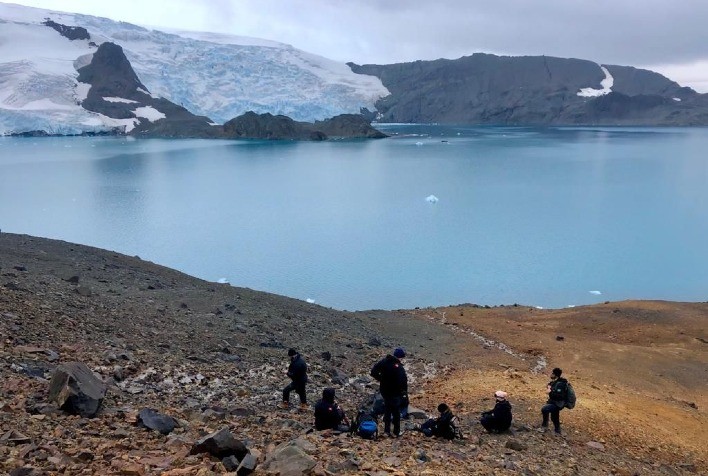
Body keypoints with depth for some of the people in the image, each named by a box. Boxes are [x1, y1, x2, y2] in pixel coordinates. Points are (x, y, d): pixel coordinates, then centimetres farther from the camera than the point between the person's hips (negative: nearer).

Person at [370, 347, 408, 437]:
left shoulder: (383, 361, -6)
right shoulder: (399, 367, -24)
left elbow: (373, 372, -3)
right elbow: (403, 381, -25)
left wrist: (381, 379, 6)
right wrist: (405, 393, -12)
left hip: (384, 391, 5)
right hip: (395, 393, -5)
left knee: (387, 410, 22)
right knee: (396, 412, 12)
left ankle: (387, 430, 29)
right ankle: (396, 432, 22)